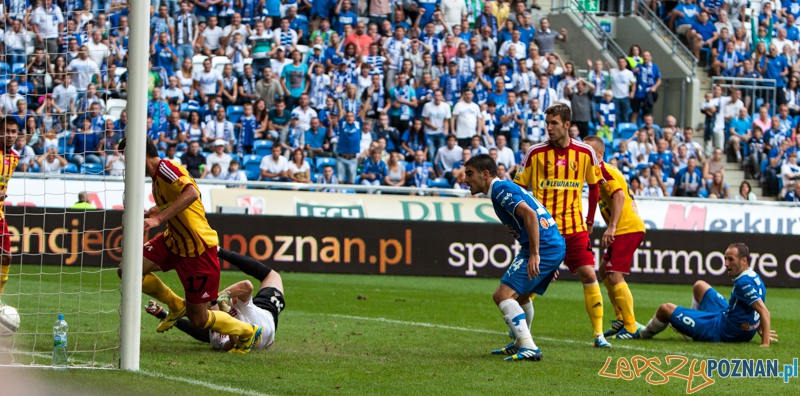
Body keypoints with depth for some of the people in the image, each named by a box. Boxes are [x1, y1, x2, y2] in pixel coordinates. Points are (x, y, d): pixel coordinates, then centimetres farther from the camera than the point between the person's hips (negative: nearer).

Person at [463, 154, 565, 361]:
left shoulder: (500, 189, -10)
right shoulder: (504, 188, 21)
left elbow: (529, 214, -24)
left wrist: (535, 255, -26)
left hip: (544, 248, -10)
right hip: (556, 245, 10)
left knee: (503, 295, -14)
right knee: (520, 295, 28)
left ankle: (528, 348, -21)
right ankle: (521, 343, 43)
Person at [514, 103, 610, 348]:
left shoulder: (585, 153, 0)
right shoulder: (536, 153, -4)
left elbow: (594, 187, 13)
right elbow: (519, 188, 3)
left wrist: (590, 220, 13)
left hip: (575, 228, 1)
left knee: (588, 275, -8)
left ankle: (599, 334, -2)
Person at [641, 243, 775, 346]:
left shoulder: (744, 283, -28)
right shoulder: (754, 277, 1)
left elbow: (764, 311, -33)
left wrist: (765, 343, -36)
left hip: (721, 333, -10)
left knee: (665, 309, 2)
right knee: (699, 286, 29)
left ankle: (644, 334, 34)